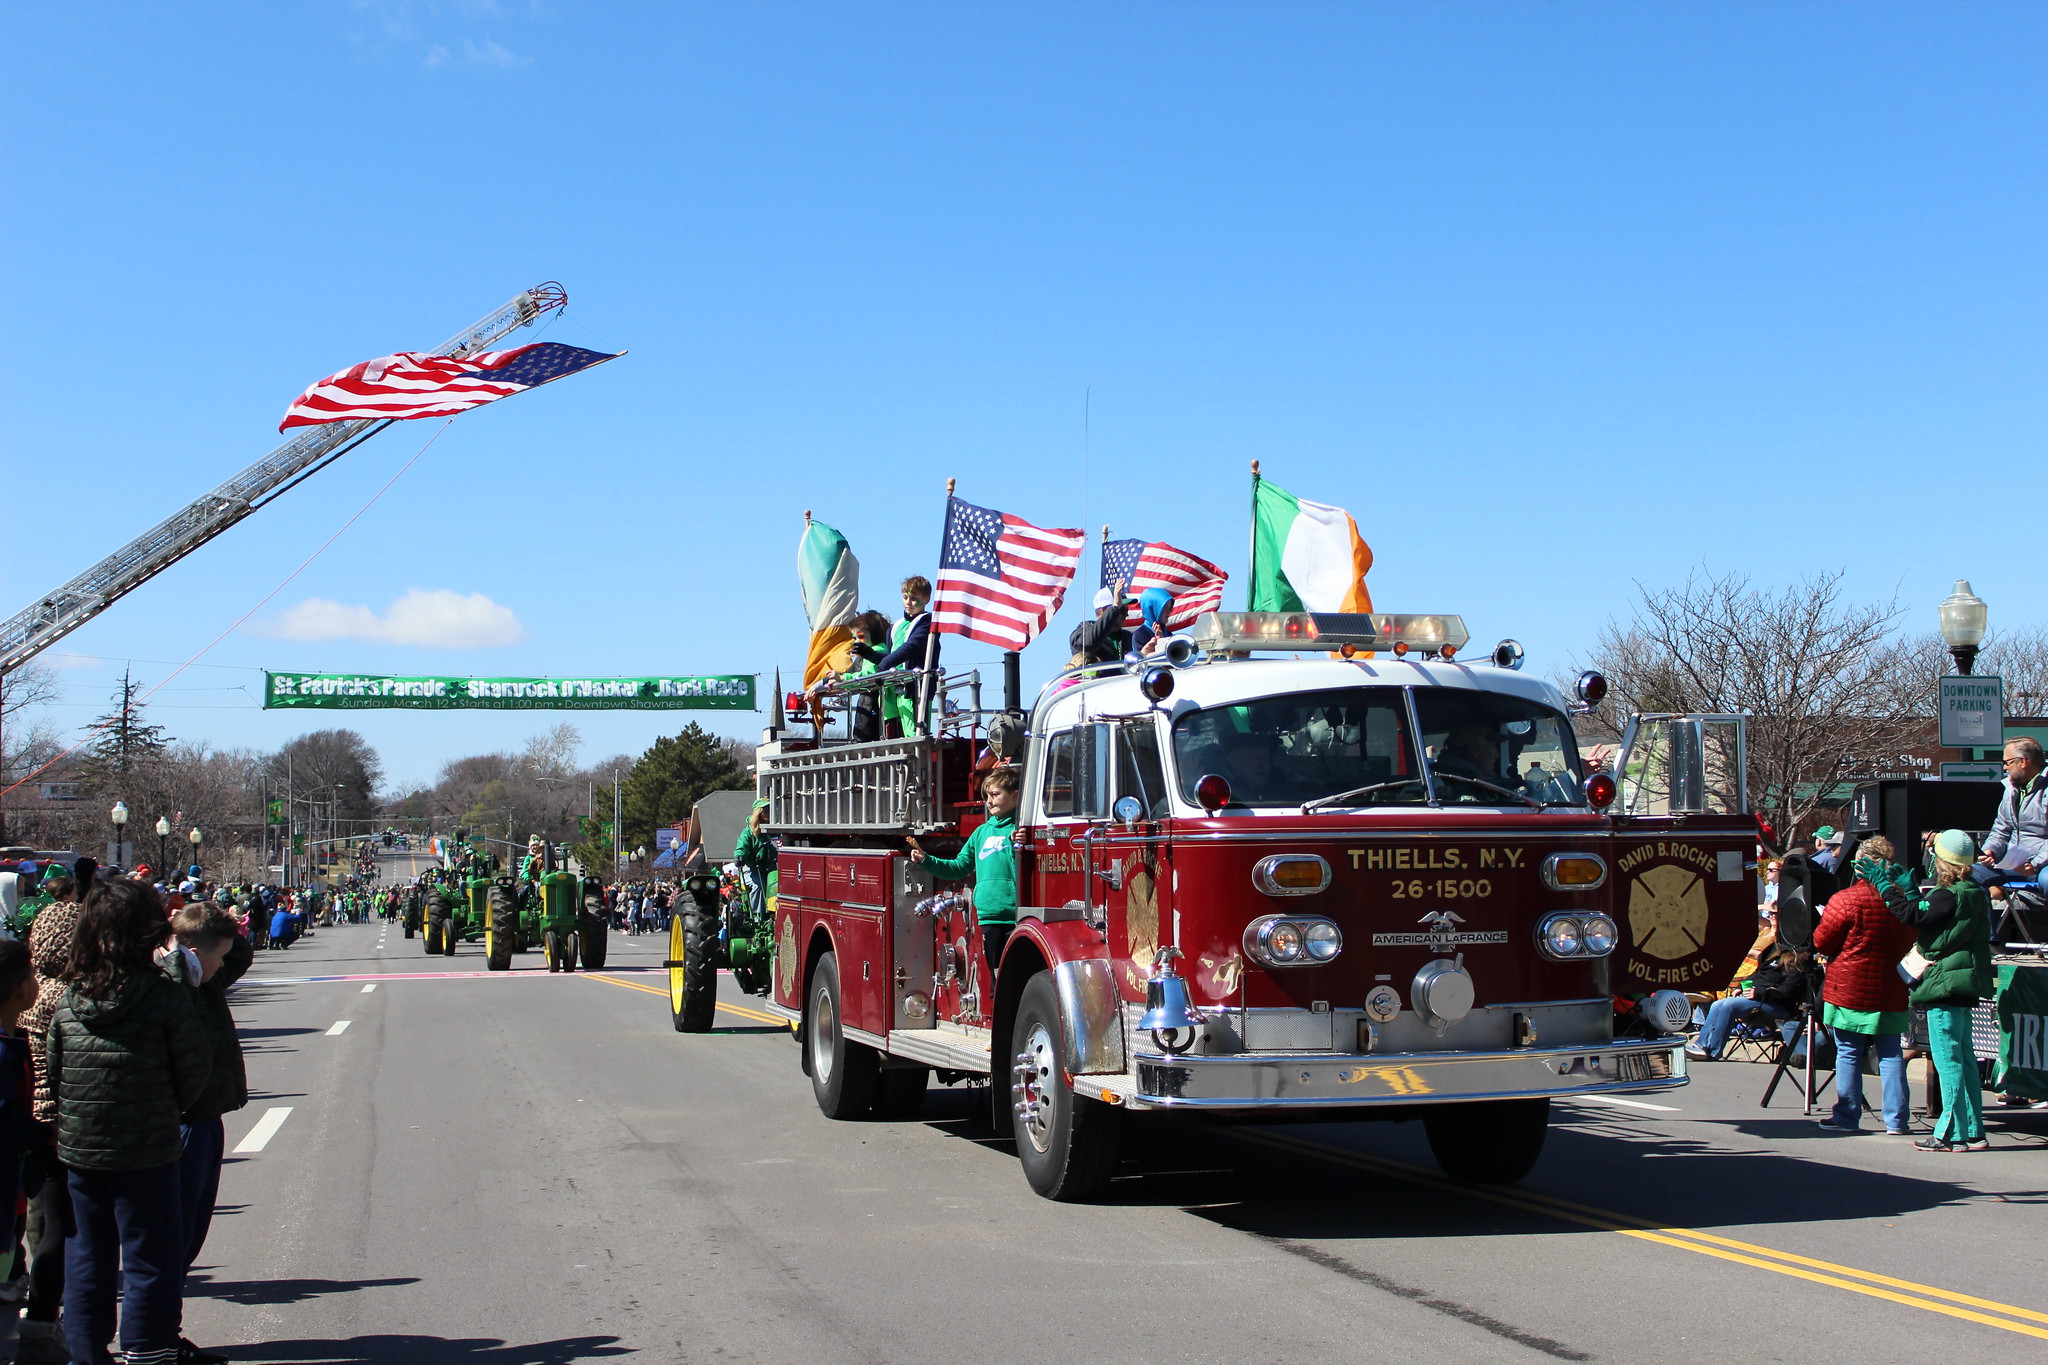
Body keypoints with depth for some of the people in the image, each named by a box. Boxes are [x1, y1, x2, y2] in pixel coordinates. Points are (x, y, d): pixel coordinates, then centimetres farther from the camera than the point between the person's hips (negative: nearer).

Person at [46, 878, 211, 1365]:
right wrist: (174, 1107, 12)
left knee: (86, 1261, 15)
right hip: (145, 1153, -4)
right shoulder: (166, 997, -14)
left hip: (78, 1150, 5)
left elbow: (51, 1072, 5)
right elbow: (194, 1067, -7)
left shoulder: (68, 1001, -2)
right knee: (150, 1262, 5)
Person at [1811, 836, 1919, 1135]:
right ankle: (1897, 1120, 8)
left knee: (1848, 1054, 4)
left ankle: (1847, 1117, 8)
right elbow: (1910, 941, 13)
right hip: (1891, 992, 4)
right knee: (1890, 1055, 8)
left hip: (1850, 990, -4)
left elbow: (1821, 942, -8)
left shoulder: (1845, 900, -14)